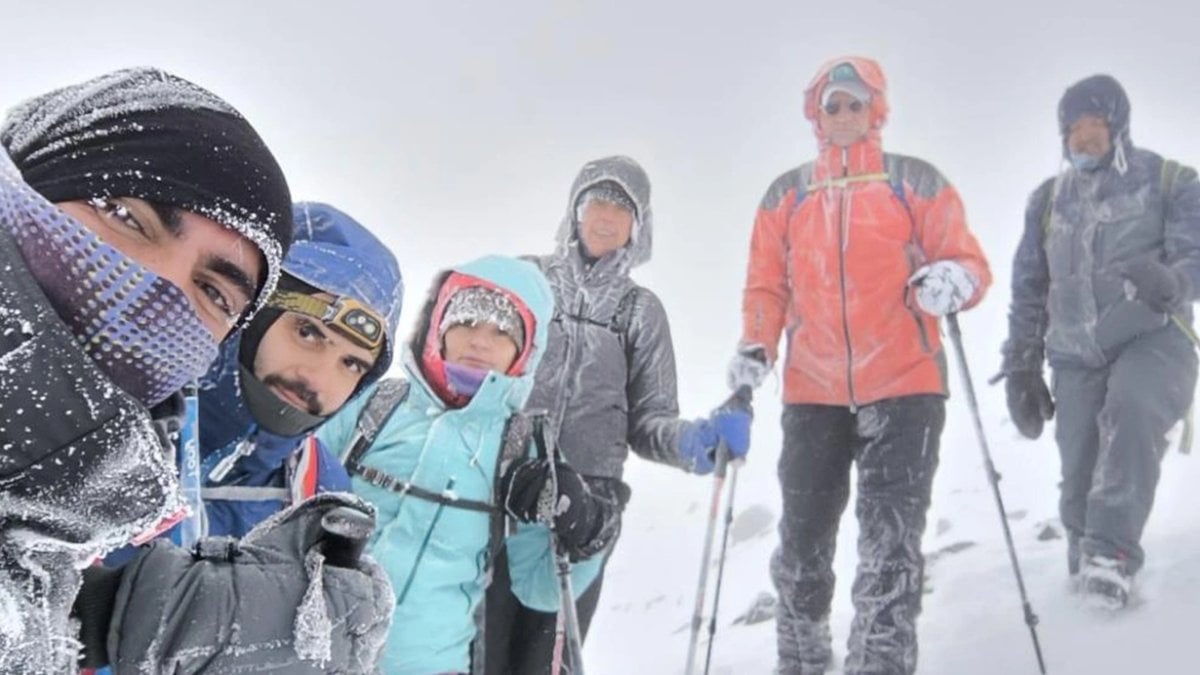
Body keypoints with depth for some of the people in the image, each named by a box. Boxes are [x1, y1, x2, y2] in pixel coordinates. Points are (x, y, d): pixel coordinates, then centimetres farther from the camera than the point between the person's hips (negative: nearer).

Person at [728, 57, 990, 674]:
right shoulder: (786, 194, 12)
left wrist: (954, 282, -20)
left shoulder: (916, 182, 5)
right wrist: (755, 348, -3)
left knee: (890, 544, -8)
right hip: (813, 392, 3)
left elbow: (968, 261, 3)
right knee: (801, 541, 11)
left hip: (903, 387, -2)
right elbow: (766, 286, 13)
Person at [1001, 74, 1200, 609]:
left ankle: (1112, 552, -29)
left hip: (1153, 340, -3)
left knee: (1131, 406, -34)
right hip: (1076, 359, 3)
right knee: (1078, 481, -2)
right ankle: (1085, 568, 20)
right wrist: (1021, 366, 11)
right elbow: (1028, 288, 15)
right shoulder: (1048, 199, 13)